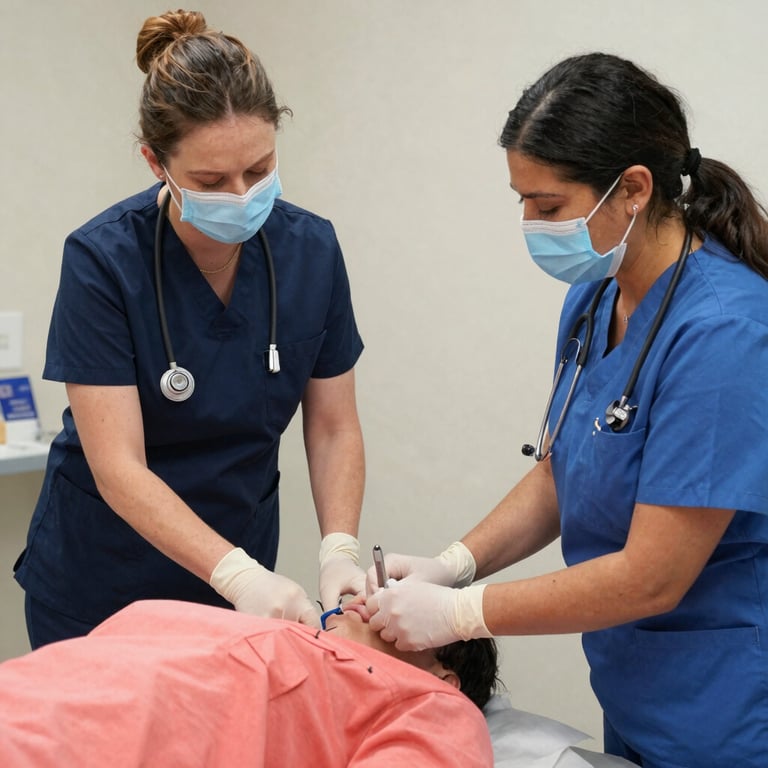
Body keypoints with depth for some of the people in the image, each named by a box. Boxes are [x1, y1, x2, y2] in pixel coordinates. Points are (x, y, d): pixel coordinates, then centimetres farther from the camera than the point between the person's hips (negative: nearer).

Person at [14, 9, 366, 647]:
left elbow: (334, 428, -3)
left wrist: (338, 551, -18)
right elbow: (117, 468, -23)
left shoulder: (312, 251, -10)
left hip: (238, 574, 3)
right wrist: (239, 576, -34)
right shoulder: (103, 260, -20)